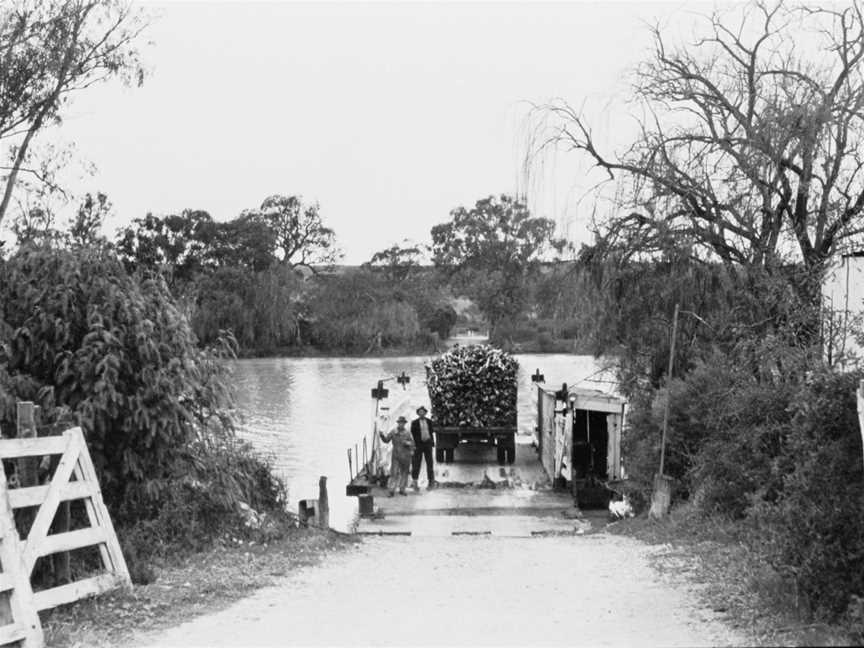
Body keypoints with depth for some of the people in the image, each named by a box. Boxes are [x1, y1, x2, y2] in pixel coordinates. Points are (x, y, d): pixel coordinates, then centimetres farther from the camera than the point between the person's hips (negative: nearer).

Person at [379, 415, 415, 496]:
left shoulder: (407, 433, 1)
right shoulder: (393, 432, 1)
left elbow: (412, 443, 0)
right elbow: (386, 440, -1)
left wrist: (407, 443, -20)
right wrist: (382, 435, -18)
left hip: (405, 456, 1)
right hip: (396, 455, -1)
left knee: (404, 473, 8)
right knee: (394, 473, -8)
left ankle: (402, 490, 20)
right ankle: (392, 491, -9)